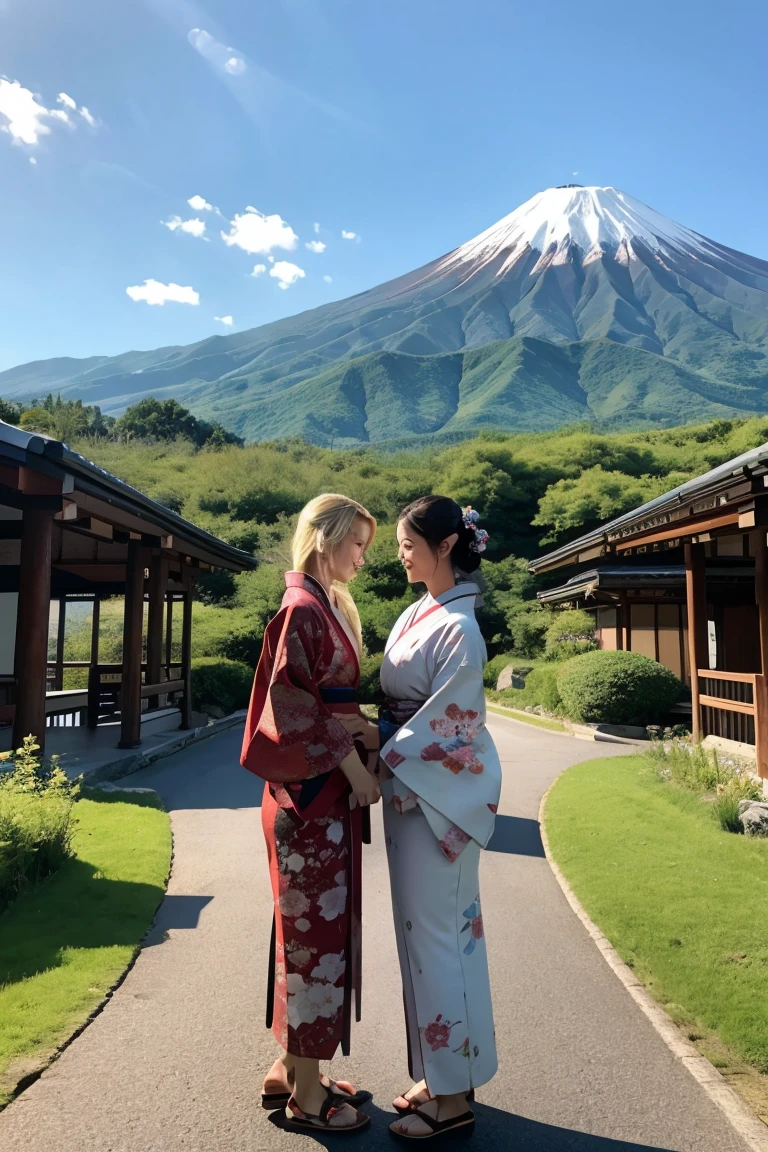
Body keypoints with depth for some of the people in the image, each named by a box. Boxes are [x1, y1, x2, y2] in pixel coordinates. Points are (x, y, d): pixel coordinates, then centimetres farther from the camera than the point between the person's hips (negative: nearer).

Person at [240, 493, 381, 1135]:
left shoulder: (328, 606, 14)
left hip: (326, 791, 10)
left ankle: (293, 1067, 34)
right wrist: (354, 766, -15)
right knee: (316, 927, 3)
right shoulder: (303, 609, -15)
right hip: (313, 792, -10)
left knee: (313, 926, 18)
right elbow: (297, 707, -20)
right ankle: (306, 1094, 21)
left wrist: (368, 733, 0)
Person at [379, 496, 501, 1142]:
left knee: (435, 936, 3)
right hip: (411, 790, 9)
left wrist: (381, 764, -14)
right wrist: (382, 754, 1)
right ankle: (446, 1074, 35)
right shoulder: (418, 615, 9)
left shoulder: (457, 628, -18)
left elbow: (445, 724, -20)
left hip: (438, 795, -9)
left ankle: (453, 1097, 22)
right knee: (429, 932, 18)